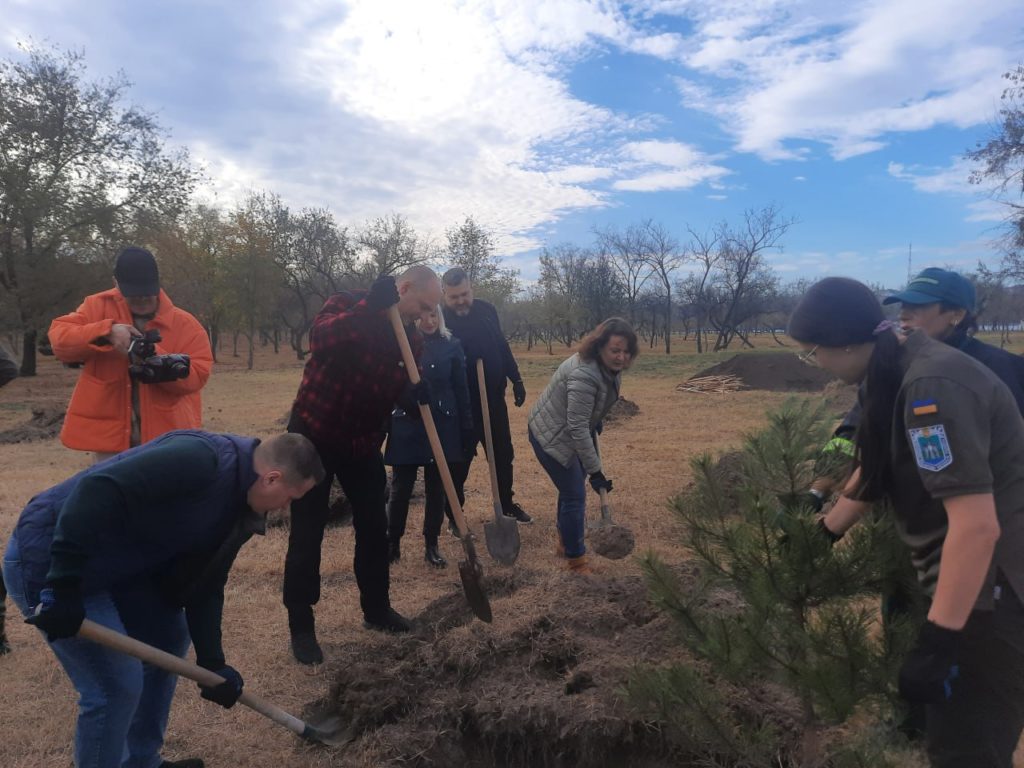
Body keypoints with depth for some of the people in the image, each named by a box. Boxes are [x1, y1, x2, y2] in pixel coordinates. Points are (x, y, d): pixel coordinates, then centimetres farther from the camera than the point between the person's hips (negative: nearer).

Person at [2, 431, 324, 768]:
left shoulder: (234, 504, 4)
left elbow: (204, 585, 10)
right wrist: (64, 588, -30)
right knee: (117, 684, -8)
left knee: (169, 637, 17)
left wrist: (212, 662, 6)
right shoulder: (200, 460, -27)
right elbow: (96, 489, -33)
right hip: (47, 555, -10)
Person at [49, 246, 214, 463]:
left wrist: (160, 362, -25)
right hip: (110, 434, 1)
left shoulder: (185, 324, -2)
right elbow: (59, 337, -7)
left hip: (166, 436, -1)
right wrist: (106, 332, -23)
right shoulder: (98, 307, 3)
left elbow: (198, 374, -8)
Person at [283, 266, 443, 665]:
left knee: (374, 526, 10)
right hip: (314, 433, -5)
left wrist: (414, 393, -23)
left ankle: (376, 609, 28)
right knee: (307, 533, 0)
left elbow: (402, 384, 1)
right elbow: (320, 339, -34)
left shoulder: (410, 337, 2)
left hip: (363, 440, 5)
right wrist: (371, 306, -41)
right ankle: (300, 625, 13)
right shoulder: (347, 304, -14)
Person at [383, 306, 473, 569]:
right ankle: (392, 544, 24)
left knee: (436, 489, 9)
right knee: (400, 489, 6)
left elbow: (461, 389, 2)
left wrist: (467, 428, 1)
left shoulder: (451, 345, 0)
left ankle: (431, 546, 23)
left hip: (442, 427, 1)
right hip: (406, 427, -1)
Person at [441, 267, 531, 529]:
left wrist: (516, 380, 13)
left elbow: (503, 347, 13)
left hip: (494, 399, 5)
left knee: (504, 456, 16)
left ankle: (507, 505, 34)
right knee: (459, 461, 4)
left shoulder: (486, 310, 2)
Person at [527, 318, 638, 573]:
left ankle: (565, 541, 40)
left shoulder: (610, 367, -6)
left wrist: (595, 423, 25)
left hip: (572, 433, 9)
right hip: (552, 436, -9)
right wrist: (595, 470, -28)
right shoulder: (584, 375, -35)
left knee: (572, 487, 21)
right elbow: (577, 428, -33)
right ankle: (576, 563, 8)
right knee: (575, 495, -5)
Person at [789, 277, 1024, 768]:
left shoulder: (932, 385, -25)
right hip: (968, 580, 10)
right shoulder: (901, 377, 7)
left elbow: (977, 524, -30)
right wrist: (824, 534, 29)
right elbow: (875, 470, 21)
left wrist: (937, 643, -28)